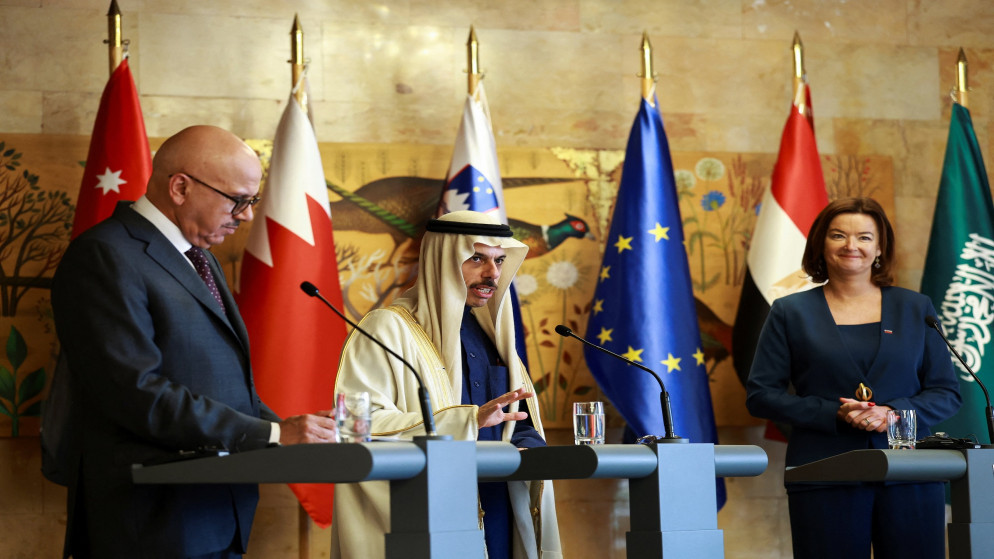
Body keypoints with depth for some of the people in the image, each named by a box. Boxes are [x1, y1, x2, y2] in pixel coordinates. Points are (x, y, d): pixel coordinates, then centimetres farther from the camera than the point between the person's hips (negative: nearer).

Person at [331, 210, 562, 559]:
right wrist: (469, 420, -24)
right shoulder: (387, 329, -7)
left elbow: (522, 422, 16)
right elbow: (362, 422, -19)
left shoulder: (488, 334, 17)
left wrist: (529, 451, -8)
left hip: (497, 514, 7)